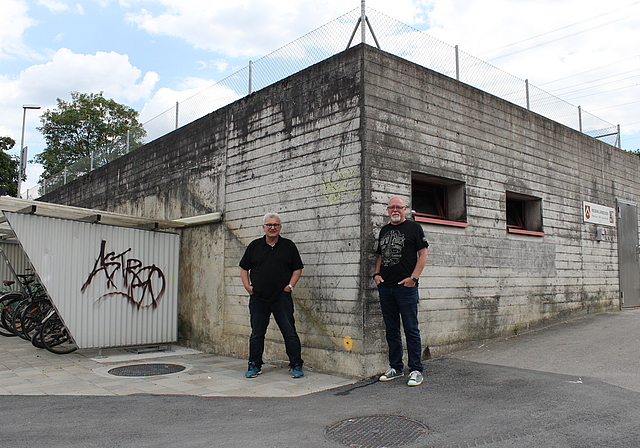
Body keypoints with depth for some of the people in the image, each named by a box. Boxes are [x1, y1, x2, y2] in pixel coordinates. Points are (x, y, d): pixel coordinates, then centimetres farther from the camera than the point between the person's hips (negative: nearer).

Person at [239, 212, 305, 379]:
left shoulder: (288, 246, 5)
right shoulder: (254, 246, 9)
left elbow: (297, 269, 9)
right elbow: (244, 268, 14)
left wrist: (290, 285, -3)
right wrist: (247, 286, 3)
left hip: (282, 297, -1)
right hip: (258, 298, 2)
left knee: (290, 333, -1)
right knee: (257, 334, 9)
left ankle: (296, 365, 11)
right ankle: (254, 366, 21)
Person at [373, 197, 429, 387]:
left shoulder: (413, 227, 0)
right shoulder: (384, 230, 17)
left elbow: (423, 254, -4)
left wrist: (413, 277, -13)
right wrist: (377, 273, 6)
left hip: (406, 286, -6)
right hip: (385, 286, 6)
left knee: (411, 329, -1)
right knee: (391, 330, 12)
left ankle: (416, 370, 7)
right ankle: (396, 367, 22)